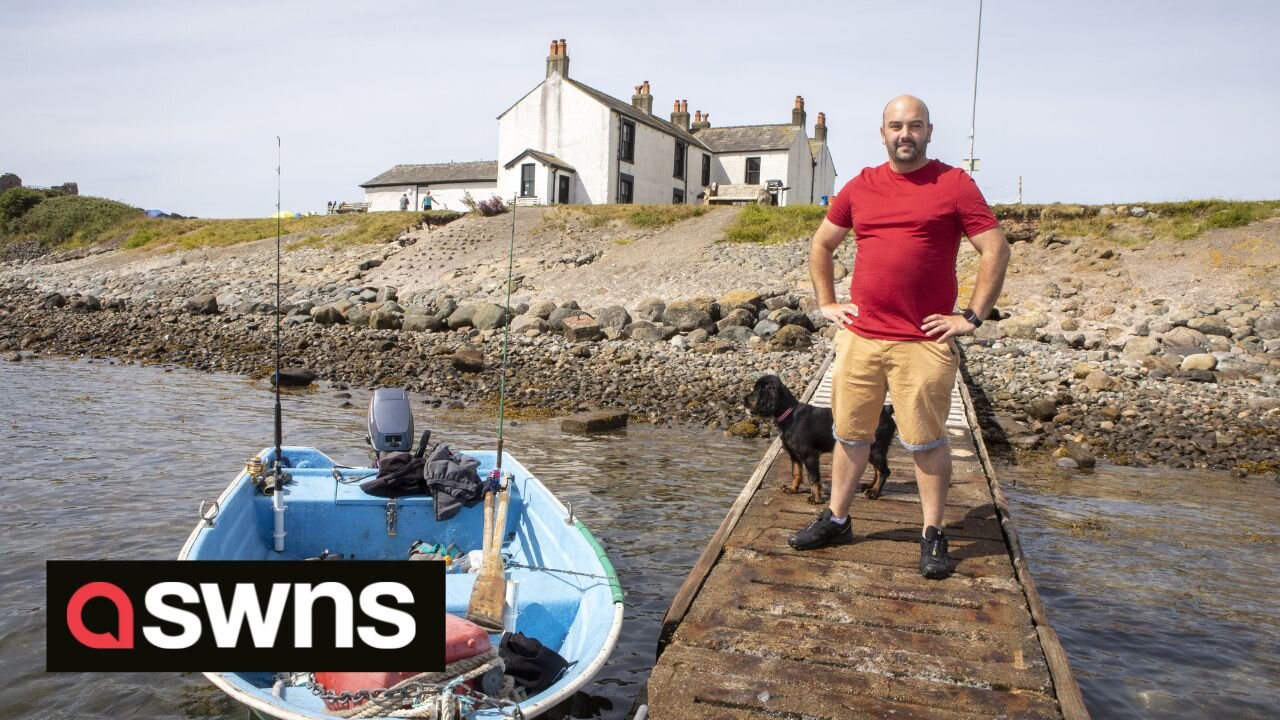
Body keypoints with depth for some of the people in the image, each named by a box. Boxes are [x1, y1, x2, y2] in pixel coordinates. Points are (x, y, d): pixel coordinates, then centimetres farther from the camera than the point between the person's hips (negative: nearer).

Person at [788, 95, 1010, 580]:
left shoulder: (954, 184, -1)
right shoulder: (860, 187, 10)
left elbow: (996, 250, -3)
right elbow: (820, 245, 20)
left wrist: (972, 317, -6)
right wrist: (826, 304, 12)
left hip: (924, 342, -3)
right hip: (859, 336, 4)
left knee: (926, 441, 4)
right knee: (850, 434, 12)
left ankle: (933, 535, 18)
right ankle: (836, 519, 26)